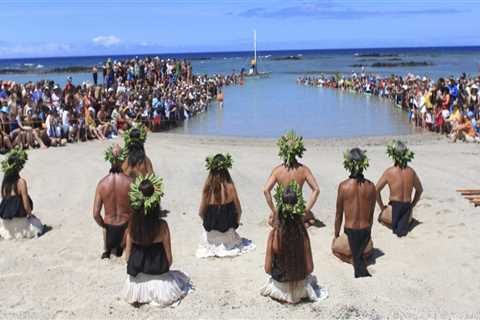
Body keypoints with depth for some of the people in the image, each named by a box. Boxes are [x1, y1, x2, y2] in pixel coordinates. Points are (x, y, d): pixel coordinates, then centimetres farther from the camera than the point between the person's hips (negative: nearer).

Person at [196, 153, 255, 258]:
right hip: (228, 232, -1)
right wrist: (236, 222, 15)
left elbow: (201, 213, -7)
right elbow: (239, 211, -5)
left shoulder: (208, 188, -15)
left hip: (211, 234, 1)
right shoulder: (230, 187, -16)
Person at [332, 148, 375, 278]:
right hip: (366, 234, 4)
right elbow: (371, 215, 7)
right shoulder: (371, 186, -4)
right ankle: (361, 260, 4)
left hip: (350, 234, -4)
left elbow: (339, 215, -3)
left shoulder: (343, 186, -12)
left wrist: (336, 236, 12)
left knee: (335, 246, 29)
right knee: (368, 250, 39)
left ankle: (358, 263, 2)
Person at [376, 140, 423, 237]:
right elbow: (420, 190, 13)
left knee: (381, 216, 30)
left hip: (393, 210, -2)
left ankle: (395, 225, -1)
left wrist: (382, 207, 4)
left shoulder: (389, 172, -11)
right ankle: (403, 225, -1)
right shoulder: (411, 171, 0)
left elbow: (376, 190, -9)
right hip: (408, 210, 2)